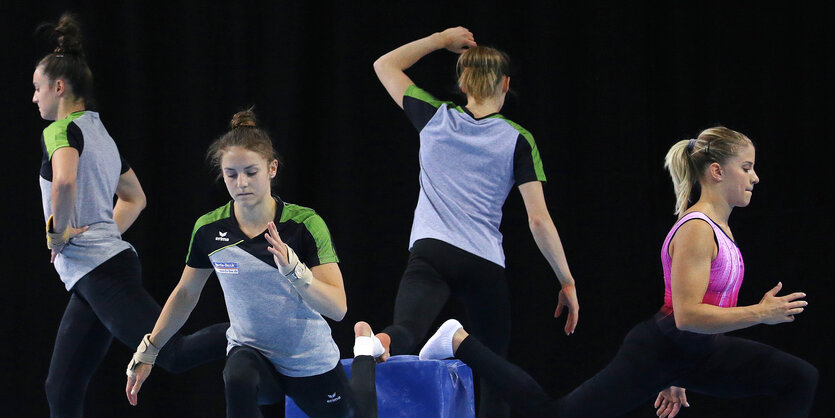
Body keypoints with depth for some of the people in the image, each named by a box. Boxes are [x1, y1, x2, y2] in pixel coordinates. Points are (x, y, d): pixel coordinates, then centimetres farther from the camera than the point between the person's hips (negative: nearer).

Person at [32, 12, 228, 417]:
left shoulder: (63, 130, -7)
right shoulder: (100, 133, 21)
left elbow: (65, 180, -31)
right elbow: (135, 198, 34)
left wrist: (58, 231, -16)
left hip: (99, 271, -10)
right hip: (93, 279, 10)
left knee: (173, 353, -18)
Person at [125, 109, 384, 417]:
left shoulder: (305, 224, -20)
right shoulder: (209, 230, -11)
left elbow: (337, 308, -25)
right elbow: (185, 293, 7)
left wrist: (292, 268, -40)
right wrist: (147, 352, 8)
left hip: (311, 364, 0)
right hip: (251, 351, 1)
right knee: (239, 379, -36)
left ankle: (364, 347, 46)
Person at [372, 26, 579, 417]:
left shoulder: (436, 118, 10)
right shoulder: (517, 139, 5)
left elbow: (384, 64, 26)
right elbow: (539, 219, 0)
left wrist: (442, 40, 32)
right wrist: (566, 281, 7)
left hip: (429, 254, 0)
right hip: (485, 266, 0)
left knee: (405, 332, -27)